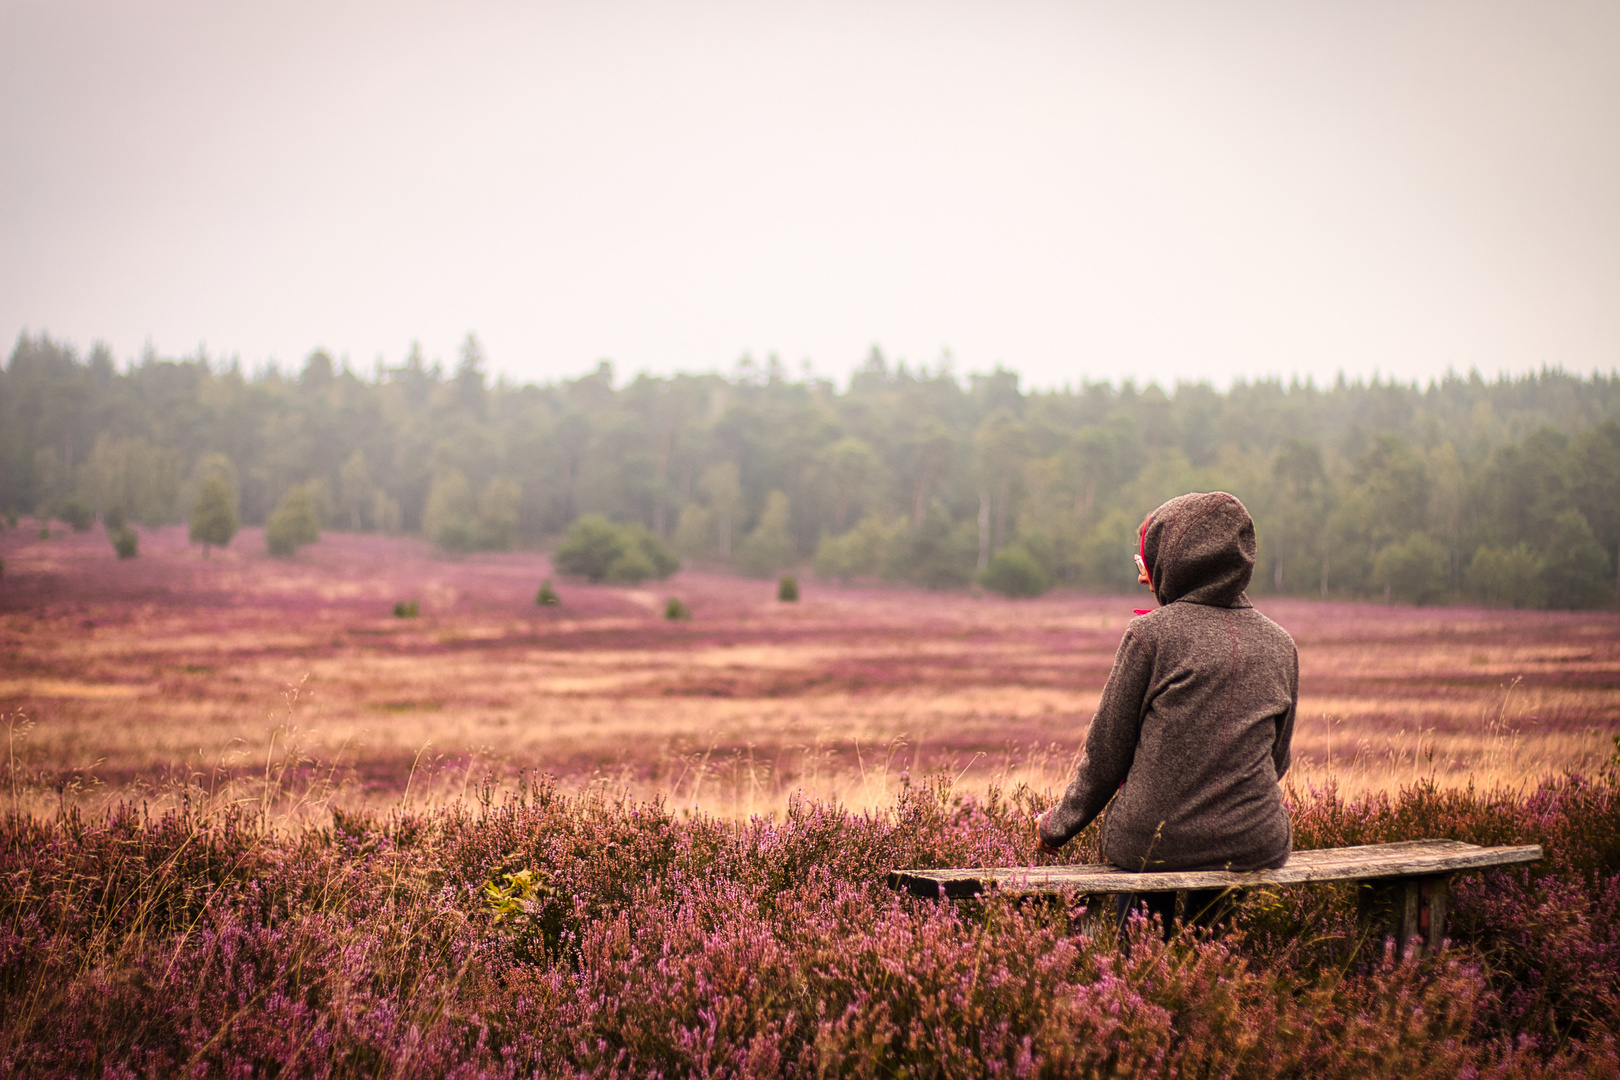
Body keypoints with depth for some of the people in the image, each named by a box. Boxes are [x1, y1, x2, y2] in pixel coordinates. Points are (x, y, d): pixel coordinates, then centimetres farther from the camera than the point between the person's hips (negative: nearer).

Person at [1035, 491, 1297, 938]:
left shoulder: (1151, 632, -8)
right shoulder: (1280, 644, 5)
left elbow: (1106, 752, -2)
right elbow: (1277, 758, 14)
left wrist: (1059, 825, 12)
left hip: (1151, 840, -3)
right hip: (1257, 844, 3)